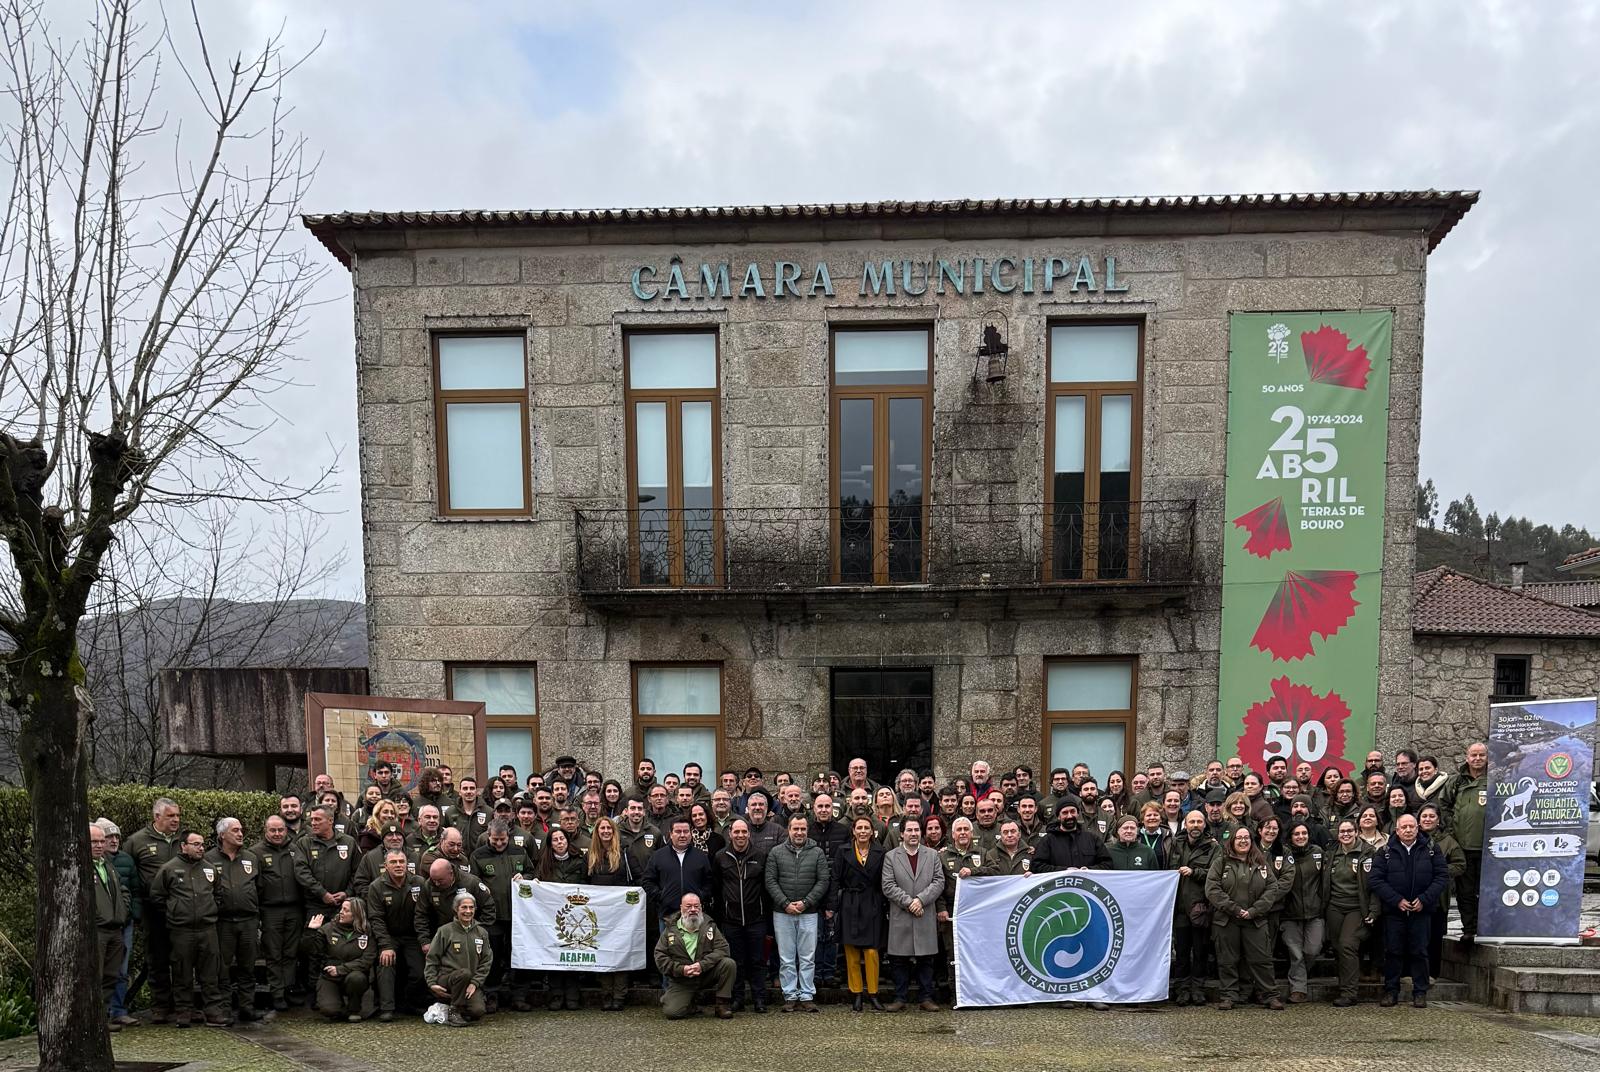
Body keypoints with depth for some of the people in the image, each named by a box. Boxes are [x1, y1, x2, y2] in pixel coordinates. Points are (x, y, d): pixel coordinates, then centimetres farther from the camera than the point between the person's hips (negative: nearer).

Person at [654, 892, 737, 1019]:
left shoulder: (710, 926, 5)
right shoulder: (670, 929, 3)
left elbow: (722, 948, -7)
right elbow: (660, 956, -2)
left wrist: (702, 965, -21)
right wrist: (681, 969, -17)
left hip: (707, 974, 1)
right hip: (681, 981, -1)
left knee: (728, 963, -24)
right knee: (671, 1012, -21)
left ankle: (723, 1004, -8)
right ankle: (691, 1003, 14)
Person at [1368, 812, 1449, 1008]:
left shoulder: (1431, 849, 2)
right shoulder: (1386, 852, 0)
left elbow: (1442, 875, -2)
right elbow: (1376, 879, -3)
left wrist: (1425, 899, -11)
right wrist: (1396, 900, -13)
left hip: (1421, 911, 0)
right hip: (1393, 911, 0)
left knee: (1419, 952, 5)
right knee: (1393, 951, 5)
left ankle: (1420, 992, 16)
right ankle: (1391, 992, 13)